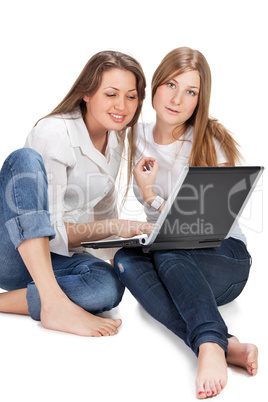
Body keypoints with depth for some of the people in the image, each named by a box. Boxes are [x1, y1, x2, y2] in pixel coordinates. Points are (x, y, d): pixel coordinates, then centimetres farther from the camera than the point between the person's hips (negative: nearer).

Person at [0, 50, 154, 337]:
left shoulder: (116, 136, 4)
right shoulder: (54, 134, -18)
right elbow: (53, 231, -22)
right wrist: (111, 227, -33)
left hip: (55, 257, 5)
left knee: (108, 287, -30)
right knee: (25, 159, -34)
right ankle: (53, 301, -40)